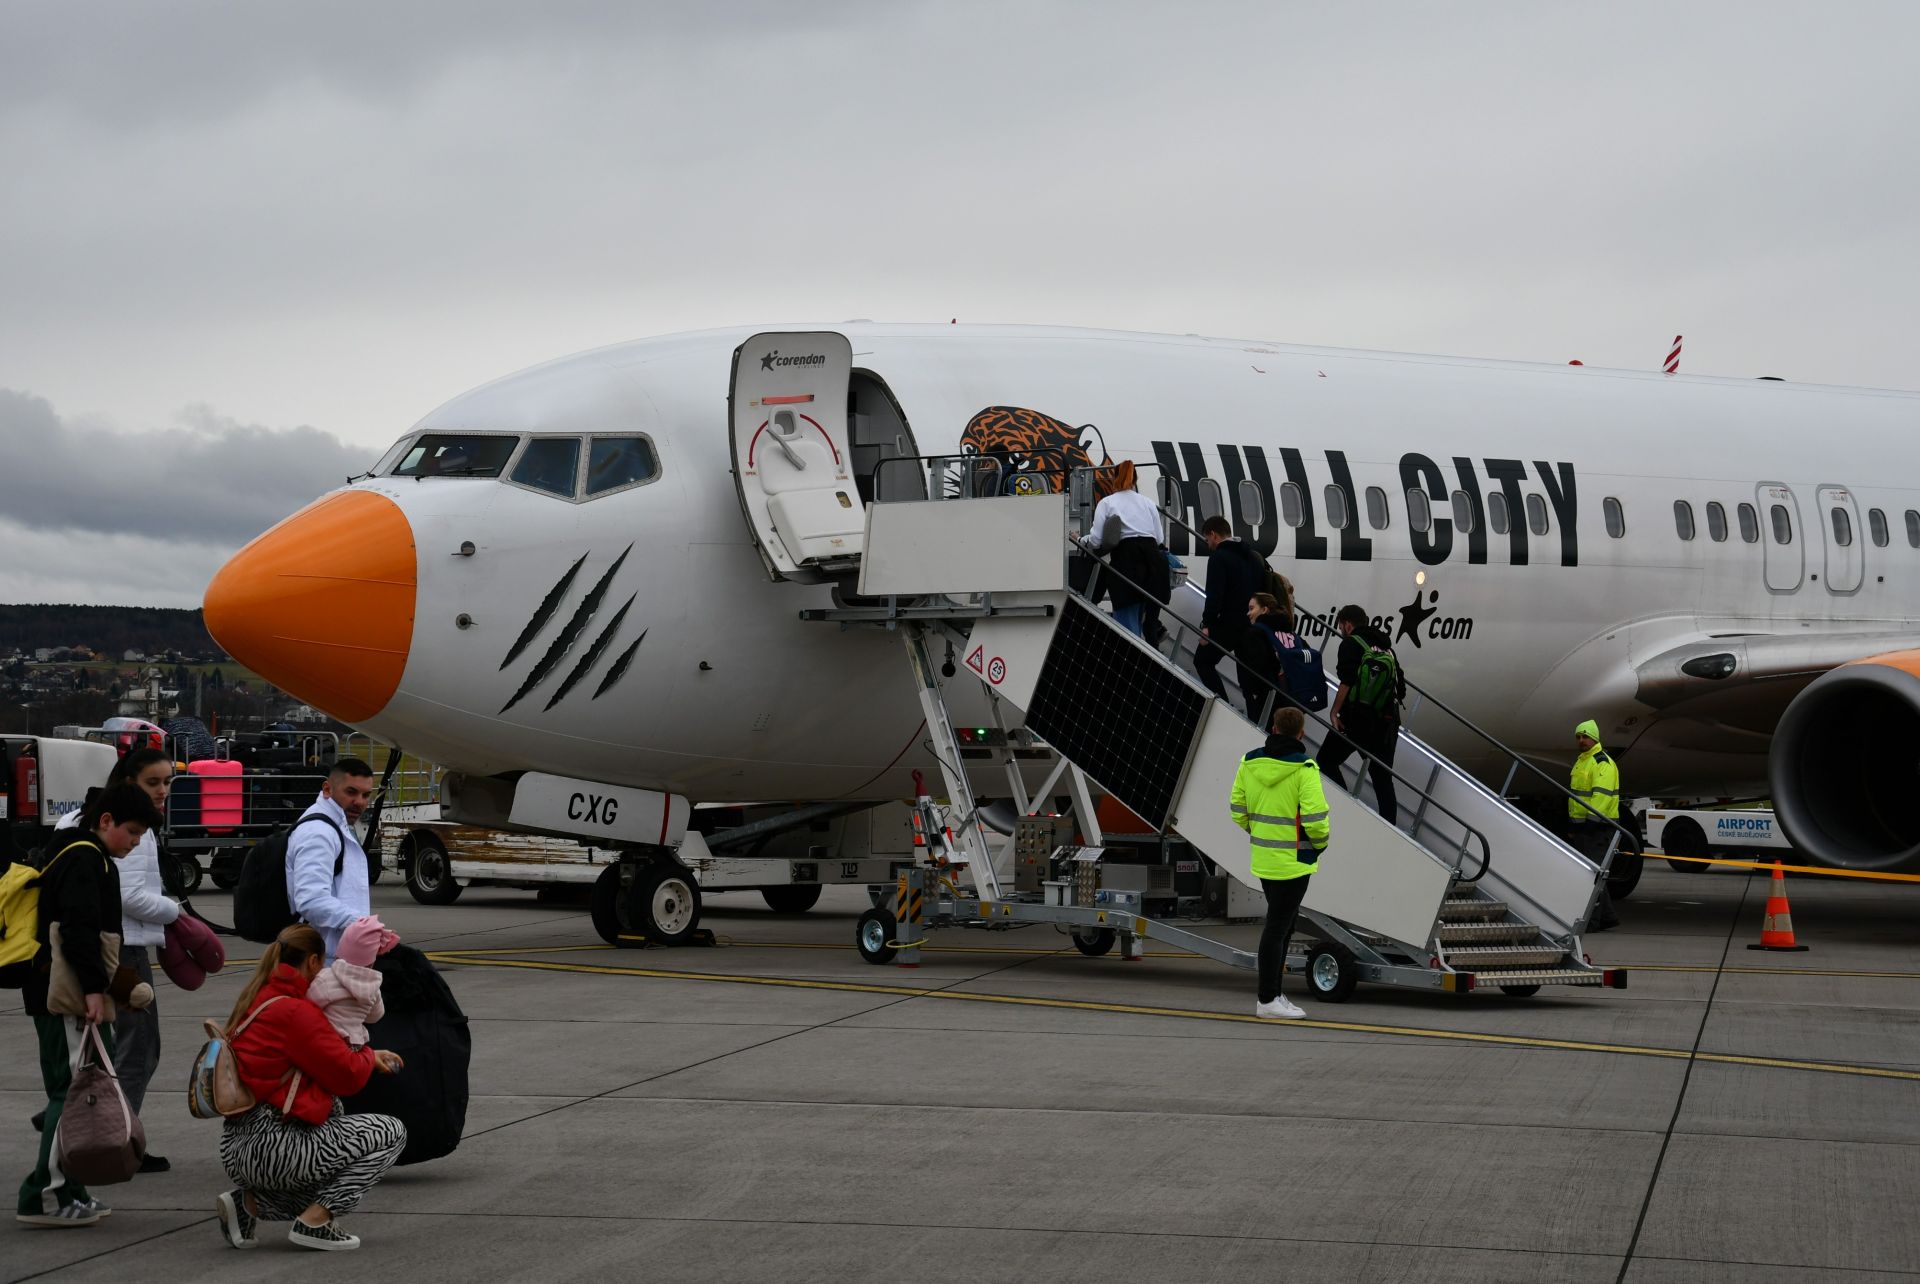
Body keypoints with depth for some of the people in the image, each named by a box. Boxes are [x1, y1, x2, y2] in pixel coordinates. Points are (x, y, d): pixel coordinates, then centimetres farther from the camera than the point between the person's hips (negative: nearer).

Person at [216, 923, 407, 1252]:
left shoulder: (256, 1002, 14)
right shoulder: (294, 1012, -15)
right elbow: (347, 1076, -12)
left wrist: (368, 1057, 17)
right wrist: (370, 1057, 8)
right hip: (273, 1147, -10)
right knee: (391, 1132, 3)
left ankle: (248, 1203, 13)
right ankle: (314, 1221, -4)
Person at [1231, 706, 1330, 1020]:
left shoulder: (1250, 762, 1)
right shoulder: (1303, 768, -17)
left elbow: (1239, 811, 7)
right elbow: (1315, 817, -22)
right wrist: (1320, 843, -2)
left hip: (1263, 859, 6)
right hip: (1293, 861, -6)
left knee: (1281, 924, 18)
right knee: (1278, 927, 0)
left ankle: (1271, 994, 22)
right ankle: (1268, 1001, 6)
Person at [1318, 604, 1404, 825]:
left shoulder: (1351, 644, -3)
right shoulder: (1385, 646, 17)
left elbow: (1347, 682, -15)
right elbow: (1399, 685, 16)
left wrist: (1334, 711, -10)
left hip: (1358, 717, -6)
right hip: (1388, 720, 6)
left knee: (1327, 760, 8)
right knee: (1382, 778, 10)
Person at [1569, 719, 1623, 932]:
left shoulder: (1603, 763, -13)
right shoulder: (1580, 762, 19)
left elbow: (1601, 795, -22)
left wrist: (1590, 821, -28)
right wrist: (1572, 825, 23)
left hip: (1598, 826, -10)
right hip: (1582, 826, 10)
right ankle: (1607, 917, 20)